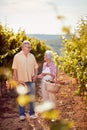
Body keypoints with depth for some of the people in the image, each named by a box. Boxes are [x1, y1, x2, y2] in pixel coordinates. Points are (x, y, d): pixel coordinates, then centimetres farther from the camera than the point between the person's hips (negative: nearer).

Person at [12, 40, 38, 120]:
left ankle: (32, 113, 22)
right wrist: (16, 80, -9)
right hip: (21, 81, -3)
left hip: (31, 80, 3)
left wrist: (35, 75, -4)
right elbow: (15, 69, -5)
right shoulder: (17, 56, -5)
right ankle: (22, 114, 18)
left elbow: (35, 67, 11)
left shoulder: (32, 56, 4)